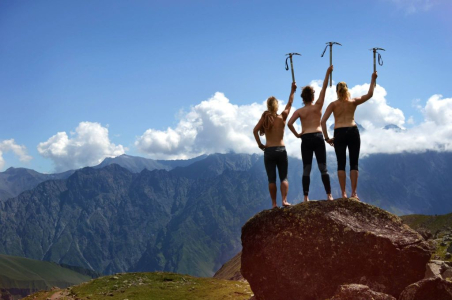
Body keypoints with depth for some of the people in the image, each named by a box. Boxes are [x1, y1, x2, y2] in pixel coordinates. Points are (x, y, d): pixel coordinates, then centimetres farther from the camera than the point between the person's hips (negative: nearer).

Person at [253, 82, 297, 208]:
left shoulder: (264, 118, -1)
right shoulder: (282, 117, -2)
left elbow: (255, 130, -12)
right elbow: (289, 104, 10)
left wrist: (259, 144, -3)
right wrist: (292, 90, 18)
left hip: (268, 151, 0)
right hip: (281, 150, 0)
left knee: (271, 179, 3)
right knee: (284, 177, 7)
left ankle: (274, 203, 1)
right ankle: (284, 201, -5)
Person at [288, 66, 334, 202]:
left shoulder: (299, 111, 4)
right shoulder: (318, 106, 3)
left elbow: (289, 123, -9)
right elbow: (323, 89, 3)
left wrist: (297, 134, 4)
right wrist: (328, 73, 2)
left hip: (306, 139, 0)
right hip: (318, 137, 0)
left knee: (306, 170, 2)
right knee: (323, 168, 2)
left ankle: (306, 197, -2)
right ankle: (329, 195, -1)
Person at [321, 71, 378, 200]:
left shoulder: (333, 104, 5)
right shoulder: (353, 102, 6)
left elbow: (323, 121, -4)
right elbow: (369, 94, 5)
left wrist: (327, 138, 1)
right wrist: (373, 79, 10)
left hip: (339, 134, 0)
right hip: (353, 132, 0)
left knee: (341, 164, 3)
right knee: (354, 164, 4)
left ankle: (343, 193, 0)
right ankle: (354, 193, 0)